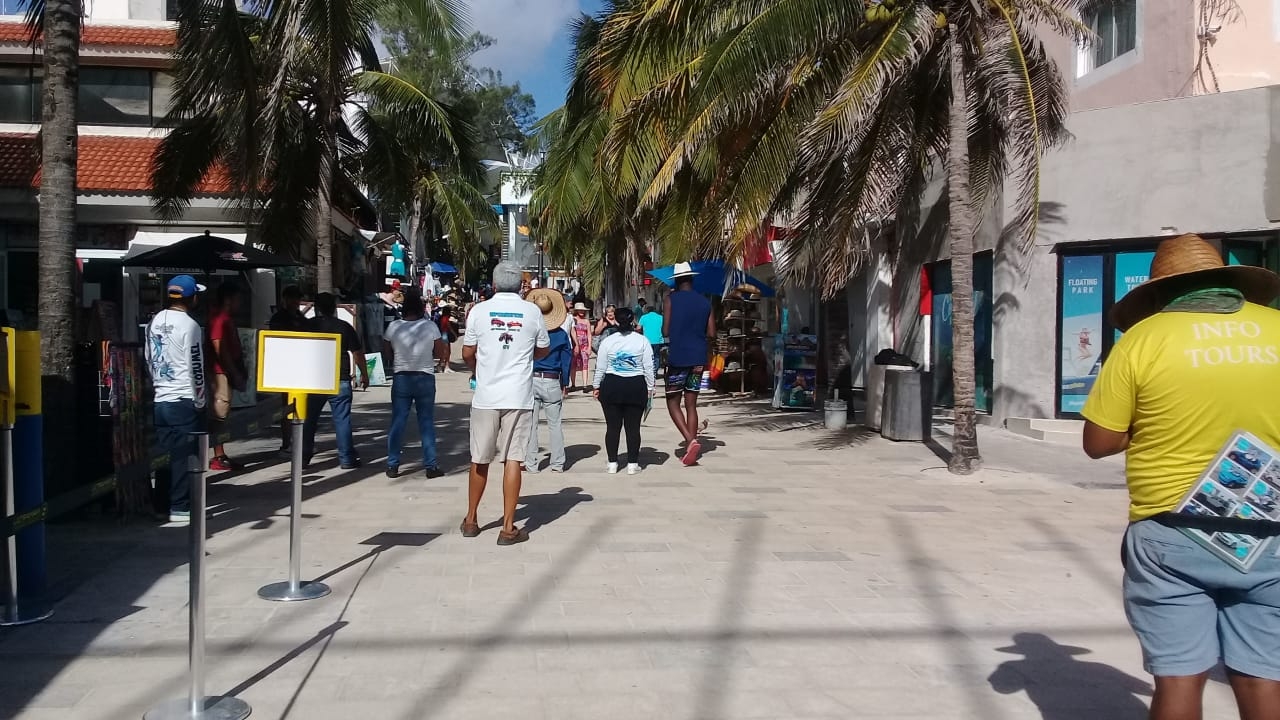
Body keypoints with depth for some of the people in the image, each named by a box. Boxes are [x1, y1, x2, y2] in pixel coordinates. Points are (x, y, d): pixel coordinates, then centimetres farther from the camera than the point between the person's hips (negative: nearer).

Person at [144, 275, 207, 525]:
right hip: (183, 401, -7)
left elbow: (148, 359, 14)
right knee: (184, 456, -1)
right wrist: (199, 401, -4)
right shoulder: (189, 325, -12)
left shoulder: (154, 322, 10)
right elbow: (195, 367, -12)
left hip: (160, 399, 7)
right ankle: (179, 508, 2)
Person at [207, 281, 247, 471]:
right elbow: (220, 349, -20)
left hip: (229, 372, 10)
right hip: (222, 372, -10)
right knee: (220, 412, -8)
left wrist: (240, 372, 16)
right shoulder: (219, 319, -14)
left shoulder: (228, 319, 17)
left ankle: (220, 455, 17)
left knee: (222, 413, 12)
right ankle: (218, 457, -5)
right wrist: (235, 374, -18)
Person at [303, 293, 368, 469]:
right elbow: (357, 353, 0)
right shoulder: (344, 327, -2)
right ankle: (346, 459, 3)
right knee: (342, 419, 2)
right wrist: (364, 375, 11)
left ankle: (304, 456, 16)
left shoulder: (308, 325, 1)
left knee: (309, 419, 12)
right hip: (340, 381, -1)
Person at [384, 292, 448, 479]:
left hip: (401, 378, 1)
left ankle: (392, 466, 10)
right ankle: (430, 466, 7)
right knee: (427, 423, 5)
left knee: (397, 423, 7)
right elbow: (441, 353, 0)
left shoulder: (394, 327, -4)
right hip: (425, 378, -1)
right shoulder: (430, 327, -7)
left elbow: (388, 354, 4)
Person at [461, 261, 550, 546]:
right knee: (513, 460, 1)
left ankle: (471, 520, 26)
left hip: (486, 395, 1)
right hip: (518, 397, -1)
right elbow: (543, 350, 11)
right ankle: (508, 528, 3)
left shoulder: (479, 310, -2)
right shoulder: (532, 311, 0)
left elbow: (468, 353, 4)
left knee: (480, 459, 13)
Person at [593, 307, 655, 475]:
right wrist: (650, 387, 8)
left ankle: (612, 463, 9)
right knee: (633, 427, 4)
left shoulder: (608, 341, -1)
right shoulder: (642, 341, -2)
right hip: (636, 387, 0)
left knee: (612, 426, 6)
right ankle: (632, 464, 7)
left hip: (611, 387, 1)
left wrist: (597, 386, 12)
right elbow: (649, 367, -1)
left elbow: (600, 368, 2)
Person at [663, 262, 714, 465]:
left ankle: (690, 441, -14)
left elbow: (665, 331, -10)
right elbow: (711, 333, 6)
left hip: (677, 358, -4)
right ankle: (690, 448, 8)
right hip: (698, 359, 4)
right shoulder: (705, 302, 7)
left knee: (673, 403, 4)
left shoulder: (671, 300, -5)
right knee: (691, 405, 10)